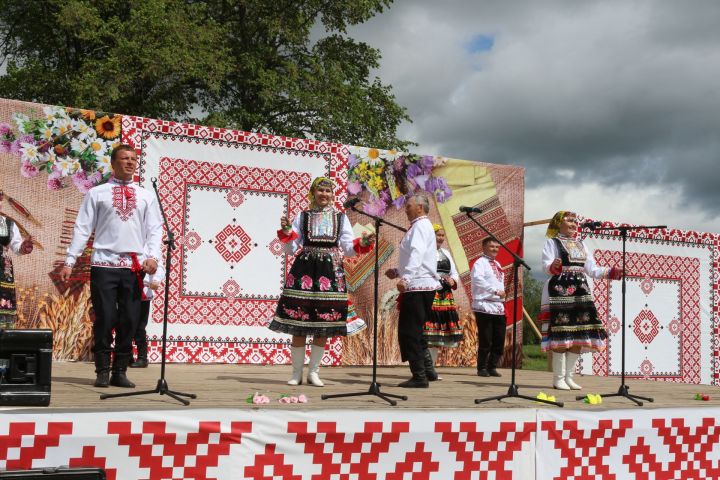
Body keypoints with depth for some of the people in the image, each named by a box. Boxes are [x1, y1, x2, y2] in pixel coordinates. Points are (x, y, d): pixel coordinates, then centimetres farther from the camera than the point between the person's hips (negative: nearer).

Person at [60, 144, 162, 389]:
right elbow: (82, 228, 4)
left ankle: (120, 371, 12)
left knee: (129, 320, 2)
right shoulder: (97, 193, 8)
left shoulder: (146, 196, 15)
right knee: (104, 319, -3)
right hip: (104, 265, -2)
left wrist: (153, 256, -7)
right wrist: (70, 261, -3)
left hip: (135, 267, 2)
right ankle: (102, 371, 8)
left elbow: (155, 229, 10)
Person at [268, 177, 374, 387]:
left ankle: (314, 372, 15)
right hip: (304, 270, -1)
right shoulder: (302, 217, 8)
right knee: (298, 324, -2)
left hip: (330, 273, 1)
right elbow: (291, 249, 6)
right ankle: (297, 373, 10)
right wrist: (286, 232, -11)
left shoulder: (341, 218, 11)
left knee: (323, 326, 3)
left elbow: (348, 249, 8)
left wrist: (363, 243, -11)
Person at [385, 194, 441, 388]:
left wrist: (406, 278, -34)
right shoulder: (421, 226, 23)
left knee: (409, 332, -9)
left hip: (418, 286, -10)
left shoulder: (420, 226, -9)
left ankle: (419, 377, -8)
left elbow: (417, 254, -24)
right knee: (414, 331, 16)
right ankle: (427, 370, 20)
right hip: (423, 286, 10)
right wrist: (398, 272, 16)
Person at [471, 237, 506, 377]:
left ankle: (492, 367, 14)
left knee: (499, 340, 5)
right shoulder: (480, 263, -4)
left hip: (499, 307, 8)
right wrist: (495, 291, -23)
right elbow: (477, 279, -22)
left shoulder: (497, 264, 22)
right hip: (485, 307, -7)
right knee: (485, 341, -6)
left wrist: (502, 294, 10)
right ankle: (482, 368, 4)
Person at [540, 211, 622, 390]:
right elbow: (546, 265, -8)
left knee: (579, 335, 0)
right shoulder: (552, 242, 4)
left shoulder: (581, 244, 23)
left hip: (580, 291, 6)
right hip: (560, 290, -6)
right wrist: (553, 267, -31)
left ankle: (568, 376, 7)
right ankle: (558, 378, -6)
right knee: (562, 335, -12)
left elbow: (591, 269, 18)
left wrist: (612, 272, 6)